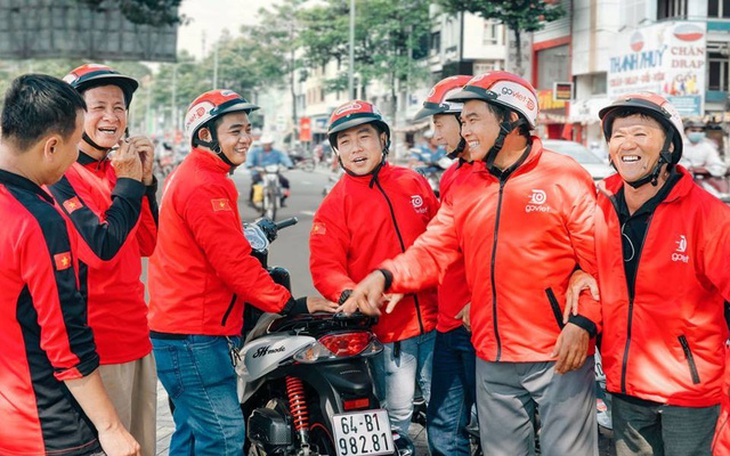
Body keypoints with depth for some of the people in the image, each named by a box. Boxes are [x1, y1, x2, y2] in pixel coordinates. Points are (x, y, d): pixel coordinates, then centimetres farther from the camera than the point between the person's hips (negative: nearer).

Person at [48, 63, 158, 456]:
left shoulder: (115, 171, 12)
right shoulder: (61, 177, -13)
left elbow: (147, 244, 11)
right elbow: (101, 249, -23)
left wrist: (144, 178, 1)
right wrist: (128, 184, -16)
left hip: (136, 337, 8)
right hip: (96, 344, -8)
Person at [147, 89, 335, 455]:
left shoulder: (188, 176, 18)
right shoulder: (204, 186, -15)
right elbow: (233, 261, -20)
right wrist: (290, 304, -17)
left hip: (180, 329, 11)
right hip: (195, 334, -11)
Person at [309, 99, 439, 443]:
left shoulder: (414, 184, 7)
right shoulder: (335, 204, -3)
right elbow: (325, 266, -8)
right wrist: (348, 293, -27)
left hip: (434, 322, 3)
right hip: (386, 329, -3)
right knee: (396, 419, 3)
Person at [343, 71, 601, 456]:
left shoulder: (565, 177, -7)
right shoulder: (464, 188, 9)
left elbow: (600, 258, -10)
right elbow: (431, 250, 2)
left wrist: (584, 321, -21)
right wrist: (386, 276, -16)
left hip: (560, 355, -5)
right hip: (492, 360, 5)